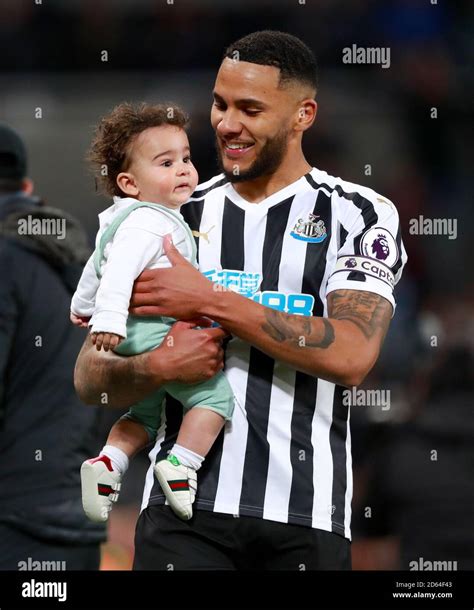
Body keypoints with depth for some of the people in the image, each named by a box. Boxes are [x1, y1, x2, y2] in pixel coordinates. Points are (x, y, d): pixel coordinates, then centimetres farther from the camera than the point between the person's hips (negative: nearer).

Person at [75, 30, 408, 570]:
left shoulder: (359, 216, 3)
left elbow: (350, 356, -14)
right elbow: (90, 379, 9)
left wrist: (209, 301, -13)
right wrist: (156, 367, -13)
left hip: (305, 517, -1)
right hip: (184, 508, 1)